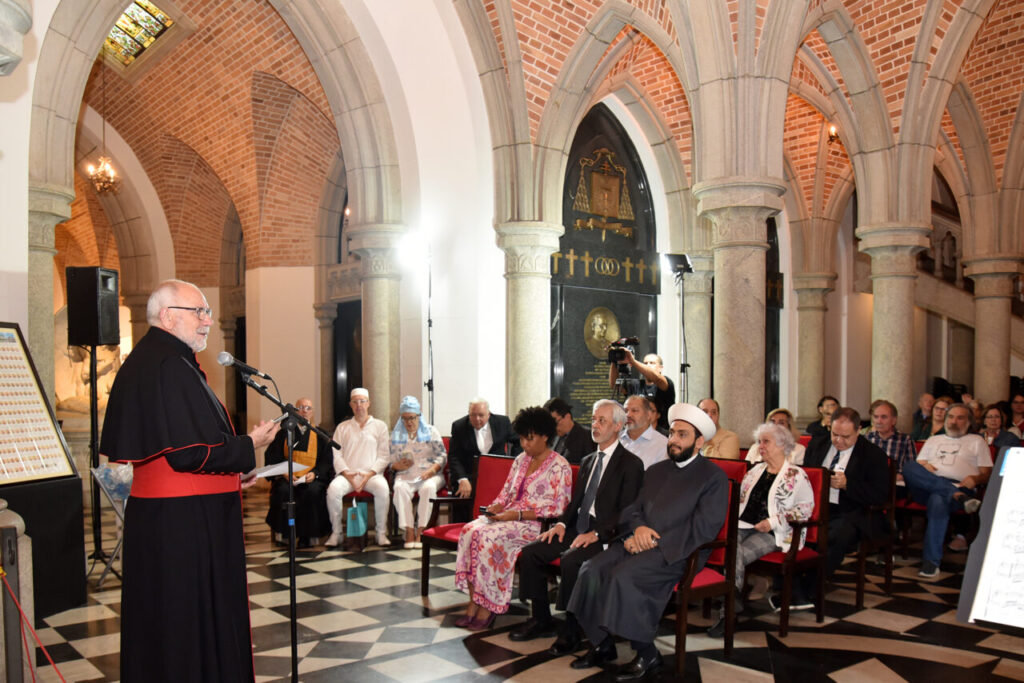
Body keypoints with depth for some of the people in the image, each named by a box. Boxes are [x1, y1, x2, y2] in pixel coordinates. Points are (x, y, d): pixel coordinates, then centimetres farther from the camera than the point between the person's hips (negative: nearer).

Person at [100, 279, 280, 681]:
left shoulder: (153, 360, 13)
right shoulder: (168, 366, -19)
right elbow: (186, 453, -24)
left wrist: (231, 473, 14)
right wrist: (248, 447, -11)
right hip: (182, 525, -10)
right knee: (187, 619, 2)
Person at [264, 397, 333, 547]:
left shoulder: (320, 435, 13)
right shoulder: (284, 433, 12)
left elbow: (327, 461, 6)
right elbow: (272, 458, 6)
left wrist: (315, 473, -14)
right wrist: (284, 473, -13)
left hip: (313, 478, 0)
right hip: (287, 477, 0)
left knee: (313, 491, -33)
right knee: (284, 490, -33)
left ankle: (308, 535, -21)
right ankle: (284, 534, -17)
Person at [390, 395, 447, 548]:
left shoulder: (431, 431, 10)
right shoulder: (396, 434, 16)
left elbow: (442, 456, 4)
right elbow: (391, 461, 13)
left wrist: (432, 470, -14)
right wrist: (398, 465, -11)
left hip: (429, 474, -1)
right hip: (405, 475, 1)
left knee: (429, 488, -36)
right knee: (400, 488, -34)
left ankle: (421, 531, -29)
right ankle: (409, 530, -30)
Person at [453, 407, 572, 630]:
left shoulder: (559, 466, -6)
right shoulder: (521, 460, 16)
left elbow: (558, 509, -12)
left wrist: (517, 514, -19)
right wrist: (495, 507, -3)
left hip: (535, 523, -7)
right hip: (508, 517, 7)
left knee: (490, 537, -31)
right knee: (471, 530, -21)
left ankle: (488, 608, -18)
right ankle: (473, 603, -19)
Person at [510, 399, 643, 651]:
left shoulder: (631, 464, -6)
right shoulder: (587, 461, 19)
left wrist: (596, 534, -22)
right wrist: (562, 523, 2)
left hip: (606, 535, -7)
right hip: (578, 527, 8)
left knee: (571, 560, -32)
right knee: (531, 552, -8)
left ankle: (572, 631, -15)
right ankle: (541, 620, 5)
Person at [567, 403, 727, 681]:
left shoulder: (714, 476, 1)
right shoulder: (656, 470, 21)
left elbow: (705, 527, -9)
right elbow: (633, 509, 18)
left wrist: (655, 541, -15)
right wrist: (638, 528, -7)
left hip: (675, 551, -6)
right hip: (639, 543, 6)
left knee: (623, 576, -30)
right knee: (591, 570, -17)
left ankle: (647, 655, -11)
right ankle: (602, 645, 0)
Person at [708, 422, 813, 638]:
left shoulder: (796, 475, 2)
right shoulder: (755, 470, 20)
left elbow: (806, 508, -4)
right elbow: (741, 498, 24)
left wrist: (773, 522, -12)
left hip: (772, 533, -5)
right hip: (743, 525, 5)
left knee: (738, 556, -28)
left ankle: (728, 611, -21)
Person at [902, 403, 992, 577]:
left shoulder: (977, 441, 26)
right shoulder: (933, 440, 33)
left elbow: (987, 473, 14)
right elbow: (916, 467, 22)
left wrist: (975, 479, -9)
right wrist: (924, 467, -2)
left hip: (958, 487, -3)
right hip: (926, 487, 3)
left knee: (938, 501, -41)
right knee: (909, 466, -32)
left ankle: (931, 561, -37)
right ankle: (957, 496, -38)